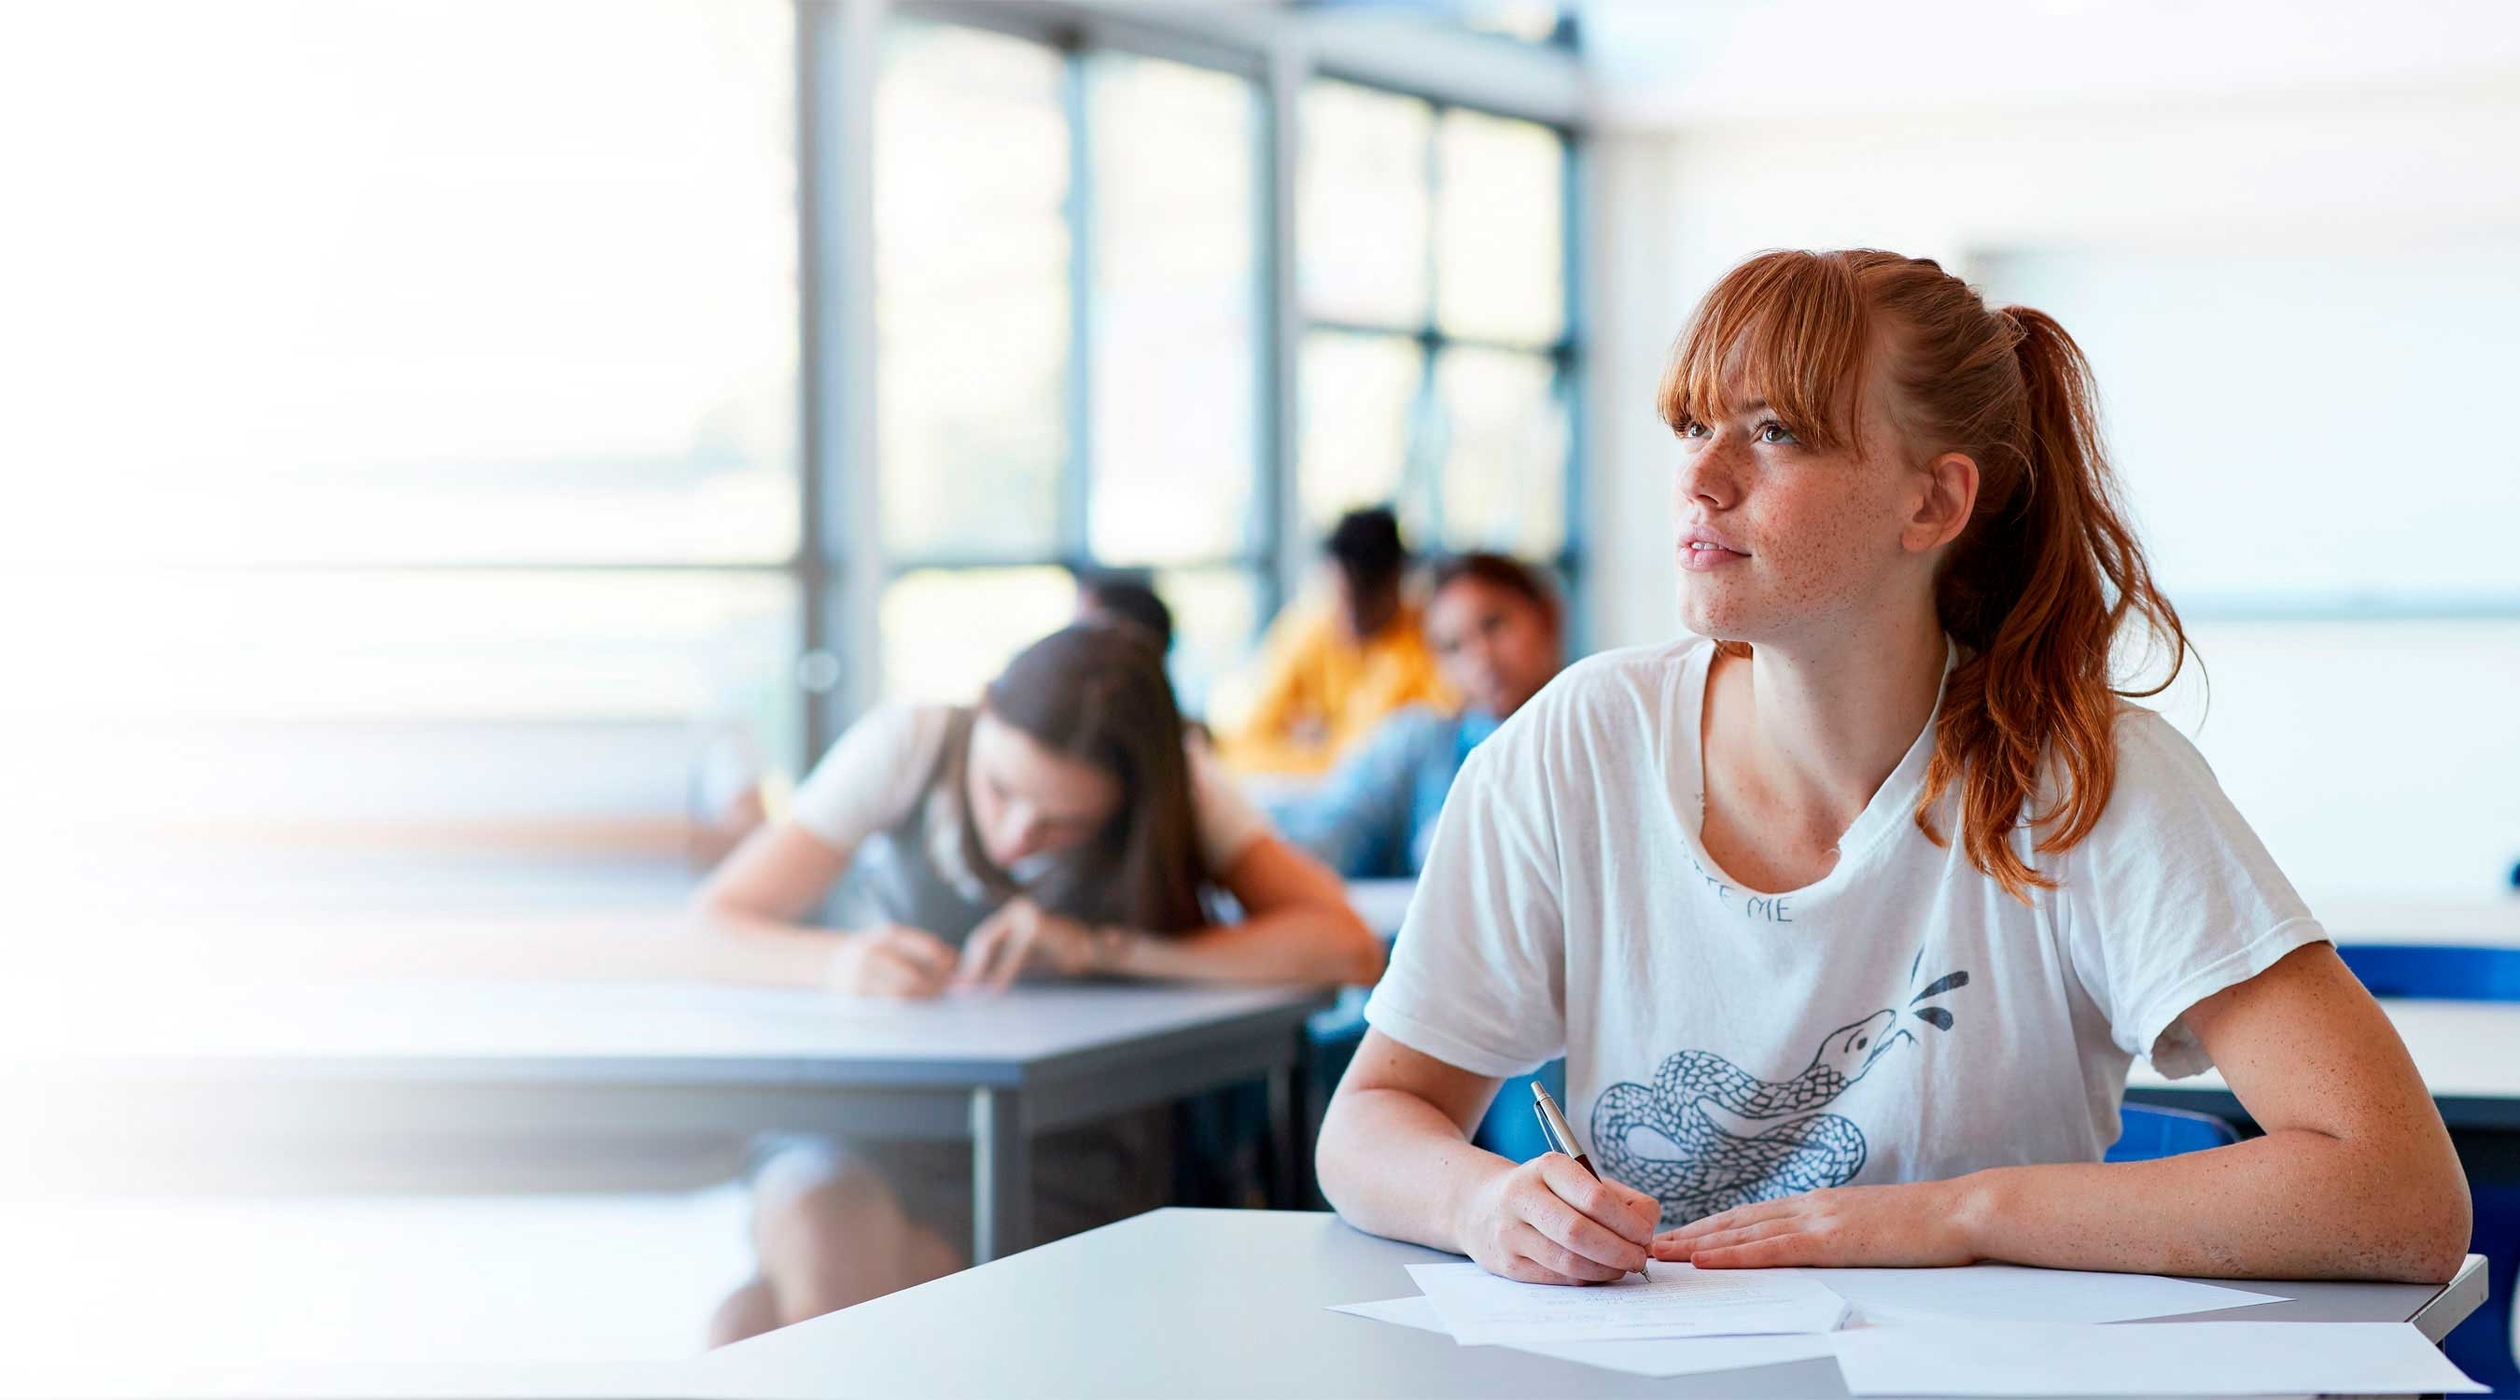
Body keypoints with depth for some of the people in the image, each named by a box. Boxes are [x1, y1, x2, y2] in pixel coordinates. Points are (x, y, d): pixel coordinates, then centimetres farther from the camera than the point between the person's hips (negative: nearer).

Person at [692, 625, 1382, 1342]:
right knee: (815, 1215, -34)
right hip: (871, 1132, 3)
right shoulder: (907, 745, -3)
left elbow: (1348, 948, -19)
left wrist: (1100, 947, -23)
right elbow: (717, 920, -4)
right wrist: (839, 961, -26)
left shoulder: (1177, 794, -5)